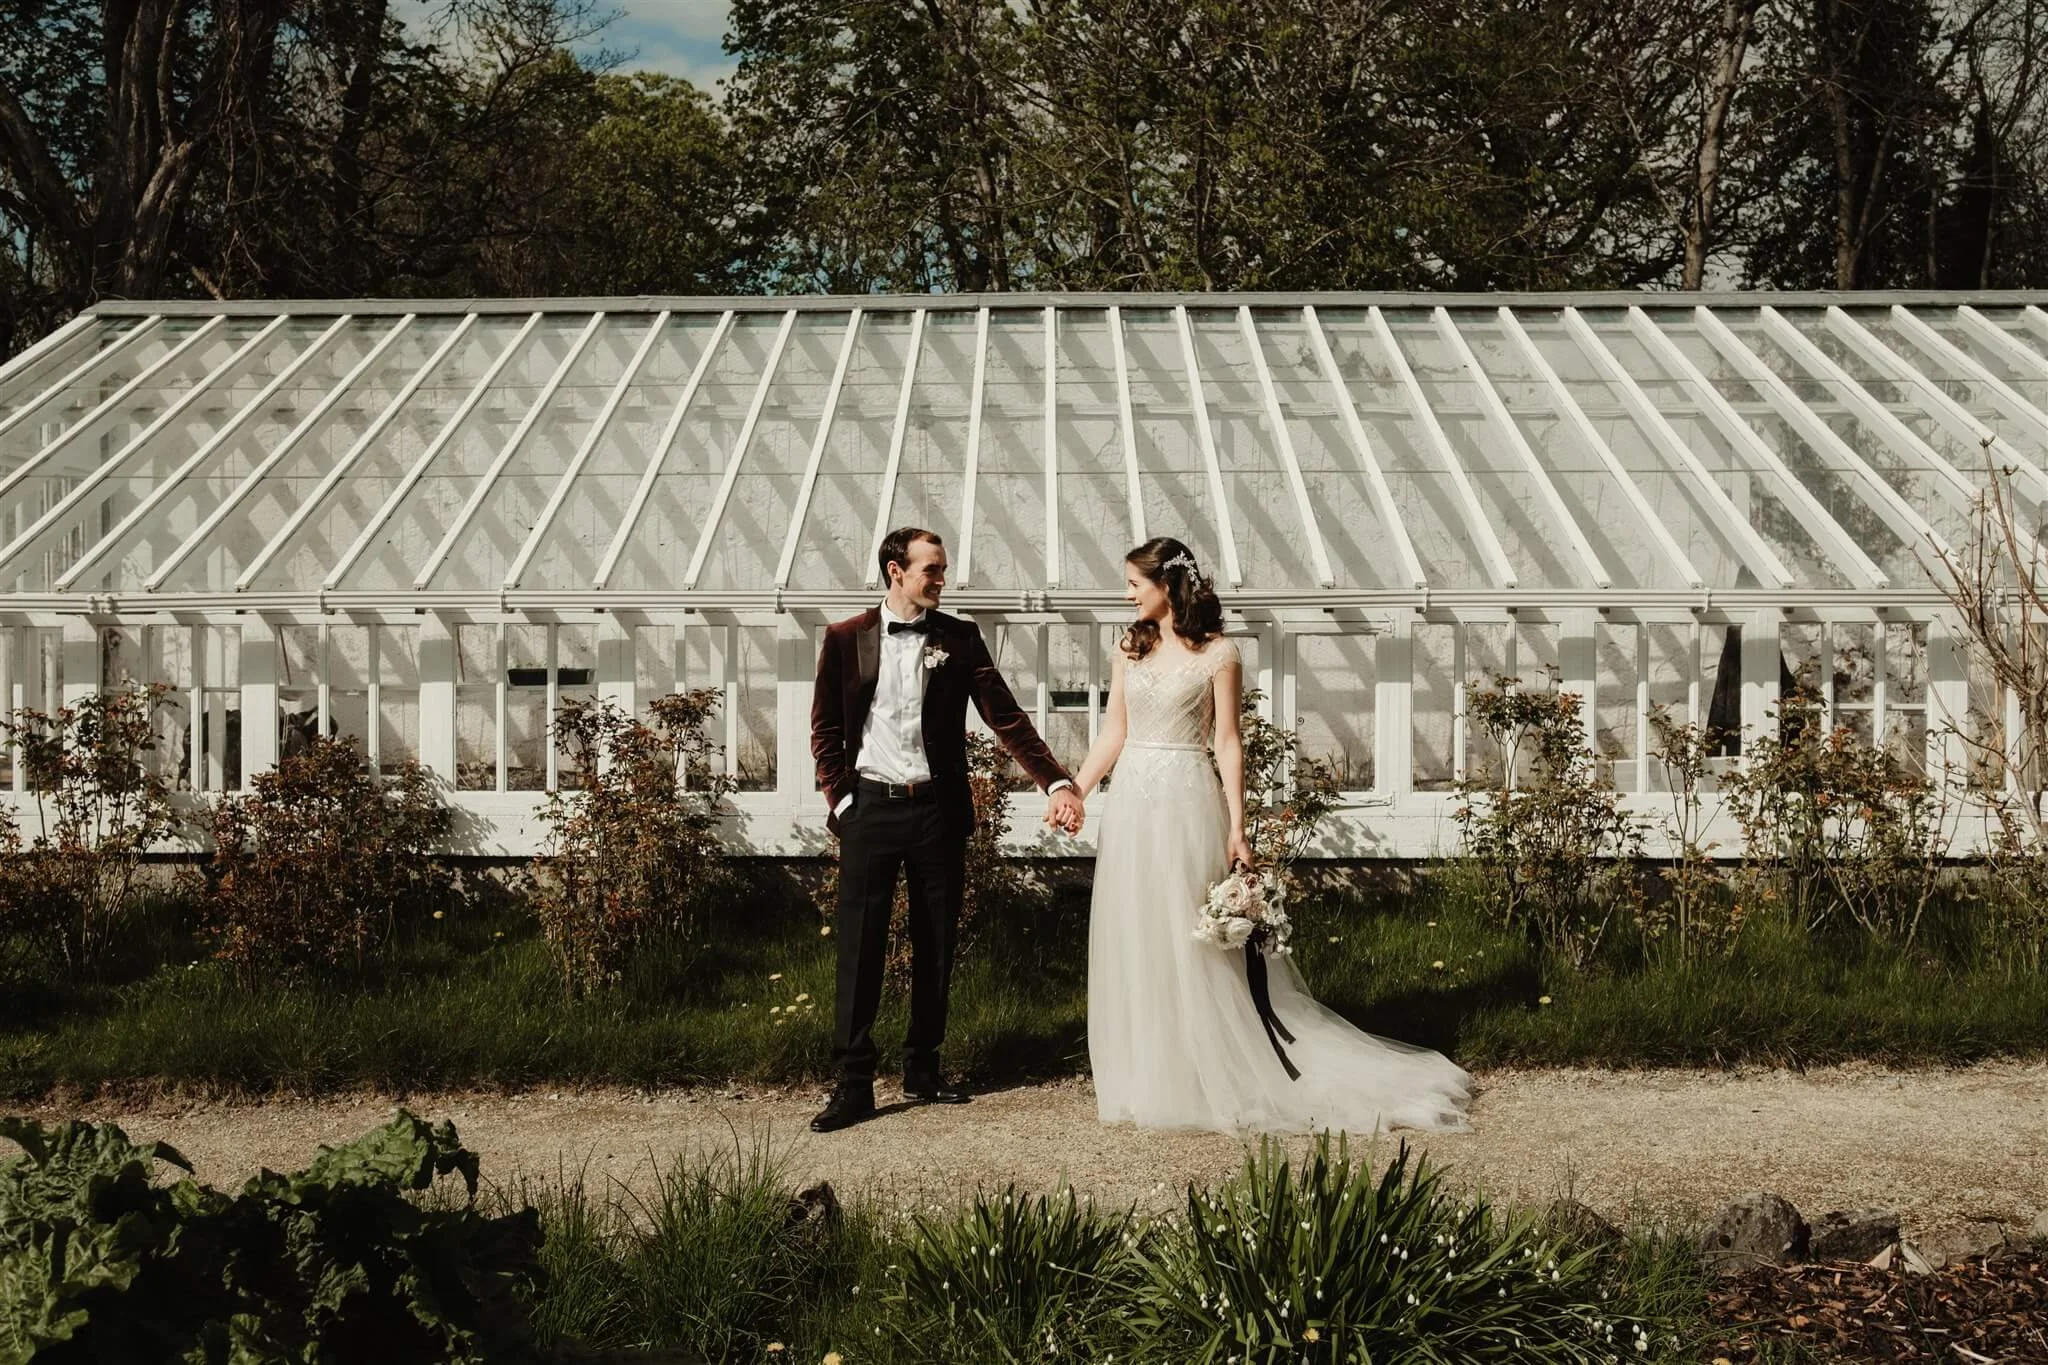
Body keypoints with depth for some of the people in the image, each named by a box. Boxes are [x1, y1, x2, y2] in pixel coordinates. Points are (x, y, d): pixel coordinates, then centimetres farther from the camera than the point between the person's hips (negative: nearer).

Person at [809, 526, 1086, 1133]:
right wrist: (841, 799, -4)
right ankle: (853, 1082, 2)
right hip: (870, 808, -2)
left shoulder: (959, 638, 4)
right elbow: (825, 730, 6)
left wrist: (1056, 781, -10)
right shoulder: (845, 638, 3)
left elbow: (1006, 717, -1)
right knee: (859, 945, -3)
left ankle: (923, 1068, 21)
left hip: (938, 809, 2)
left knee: (936, 945, 8)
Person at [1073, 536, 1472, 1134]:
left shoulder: (1217, 654, -5)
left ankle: (1207, 1080, 8)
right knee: (1134, 944, 8)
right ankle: (1148, 1080, 18)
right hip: (1131, 804, 5)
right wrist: (1074, 792, 5)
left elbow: (1227, 744, -6)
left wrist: (1237, 828, -10)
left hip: (1187, 803, -5)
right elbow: (1113, 733, 13)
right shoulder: (1129, 649, 10)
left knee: (1196, 944, -2)